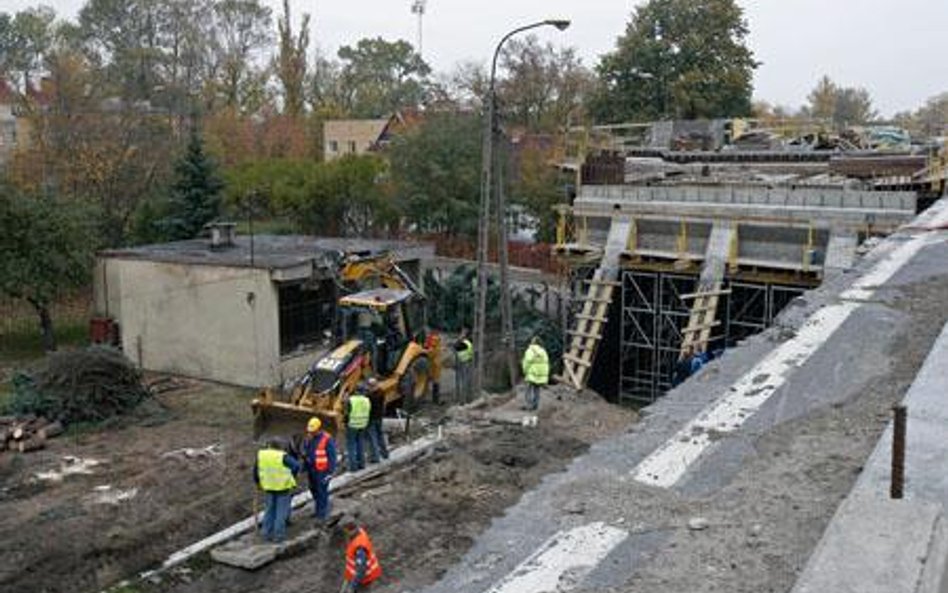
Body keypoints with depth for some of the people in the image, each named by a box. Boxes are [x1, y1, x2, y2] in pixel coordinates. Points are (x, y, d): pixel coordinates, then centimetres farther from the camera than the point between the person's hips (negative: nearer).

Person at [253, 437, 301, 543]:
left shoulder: (261, 454, -2)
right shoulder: (282, 456, -17)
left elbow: (255, 470, 8)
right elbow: (296, 466, -23)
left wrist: (258, 482, 24)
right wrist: (291, 477, -6)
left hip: (269, 487, 5)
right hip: (283, 487, -5)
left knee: (270, 510, 19)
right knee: (281, 511, 5)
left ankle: (267, 533, 23)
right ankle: (278, 535, 9)